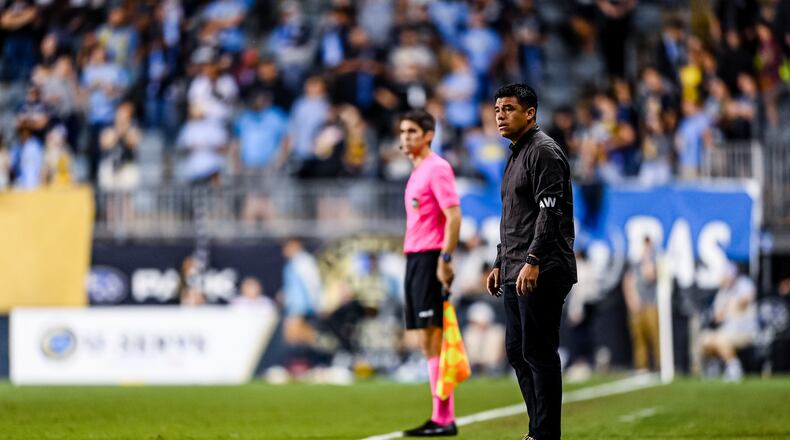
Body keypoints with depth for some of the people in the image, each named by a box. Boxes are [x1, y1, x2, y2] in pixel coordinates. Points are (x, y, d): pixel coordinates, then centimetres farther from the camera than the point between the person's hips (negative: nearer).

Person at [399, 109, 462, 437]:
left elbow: (453, 216, -16)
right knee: (426, 342, 8)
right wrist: (413, 259, 17)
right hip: (415, 259, 10)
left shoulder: (437, 169, -9)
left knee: (433, 339, -11)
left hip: (430, 260, -10)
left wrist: (445, 259, -21)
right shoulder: (417, 172, 20)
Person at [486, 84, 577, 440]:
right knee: (517, 352, 10)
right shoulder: (516, 155, 21)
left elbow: (549, 211, -18)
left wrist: (533, 262, -24)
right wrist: (500, 263, 23)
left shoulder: (543, 152, -10)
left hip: (541, 274, -10)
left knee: (538, 353, -9)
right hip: (516, 273, 10)